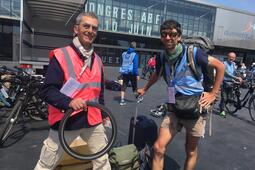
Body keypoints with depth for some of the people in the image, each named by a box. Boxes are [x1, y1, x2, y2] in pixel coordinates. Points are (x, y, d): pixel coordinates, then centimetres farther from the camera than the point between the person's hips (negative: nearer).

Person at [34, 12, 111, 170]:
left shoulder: (97, 60, 8)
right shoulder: (60, 56, -11)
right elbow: (47, 91, -15)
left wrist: (104, 114, 20)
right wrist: (69, 102, -30)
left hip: (93, 120, 5)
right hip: (66, 121, -4)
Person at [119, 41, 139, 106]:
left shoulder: (124, 54, 7)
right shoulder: (134, 54, -10)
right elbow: (135, 65, -14)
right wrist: (137, 74, -12)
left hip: (124, 72, 4)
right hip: (131, 73, -4)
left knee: (124, 86, 5)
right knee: (134, 85, 11)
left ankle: (122, 100, 1)